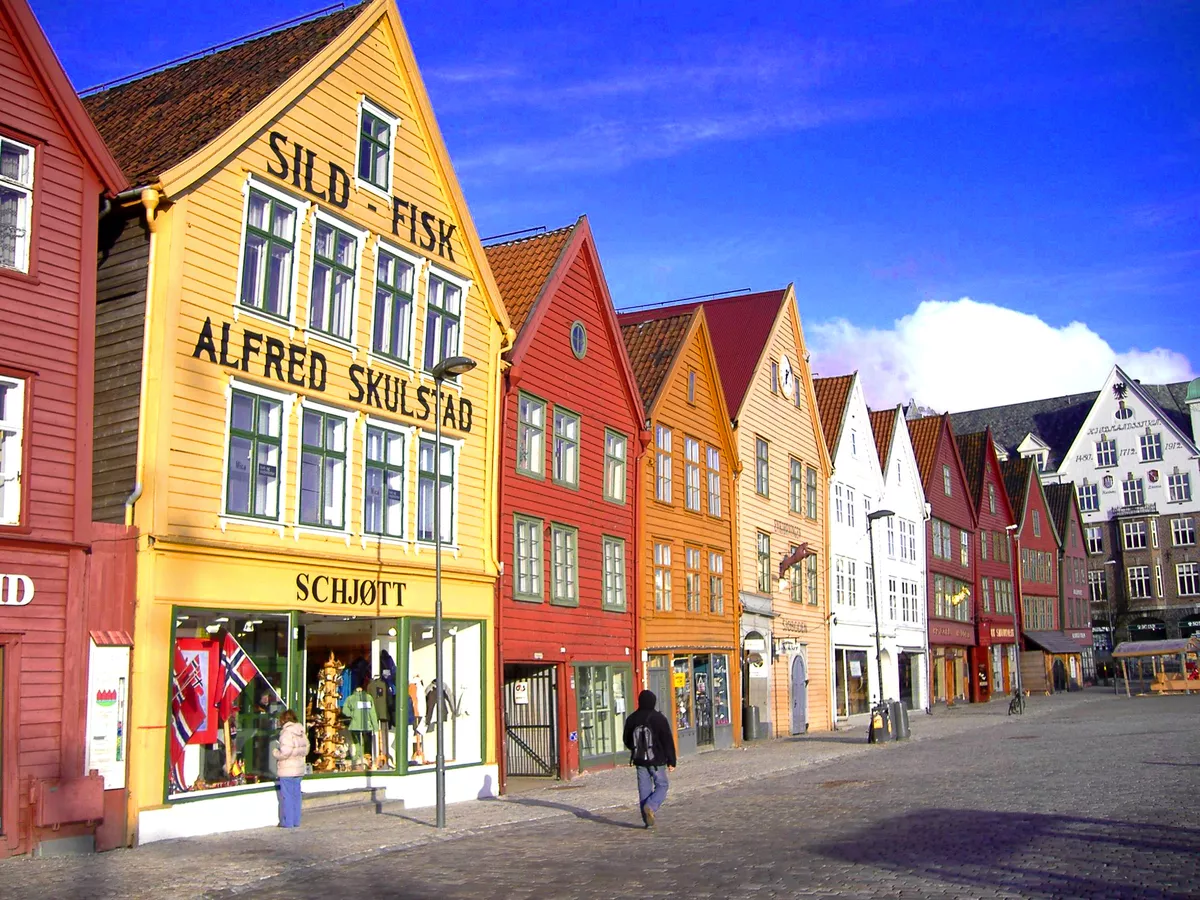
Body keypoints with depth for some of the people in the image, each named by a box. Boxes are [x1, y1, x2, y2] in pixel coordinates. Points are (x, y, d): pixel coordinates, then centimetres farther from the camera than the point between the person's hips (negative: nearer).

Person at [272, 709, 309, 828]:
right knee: (296, 795, 13)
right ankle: (296, 821, 18)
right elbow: (305, 750, 13)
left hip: (287, 770, -8)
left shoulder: (287, 732, -17)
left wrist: (275, 752, -3)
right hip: (299, 768, 8)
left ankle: (287, 822, 4)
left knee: (287, 796, 0)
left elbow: (285, 753, -21)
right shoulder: (301, 732, 8)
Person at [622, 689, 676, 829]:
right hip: (657, 760, -4)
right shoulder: (659, 718, -9)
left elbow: (627, 741, 13)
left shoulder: (632, 719, 3)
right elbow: (668, 741, -8)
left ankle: (648, 821, 7)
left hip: (640, 760, 4)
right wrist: (671, 761, -2)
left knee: (644, 789, 9)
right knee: (661, 786, 8)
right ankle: (650, 806, -17)